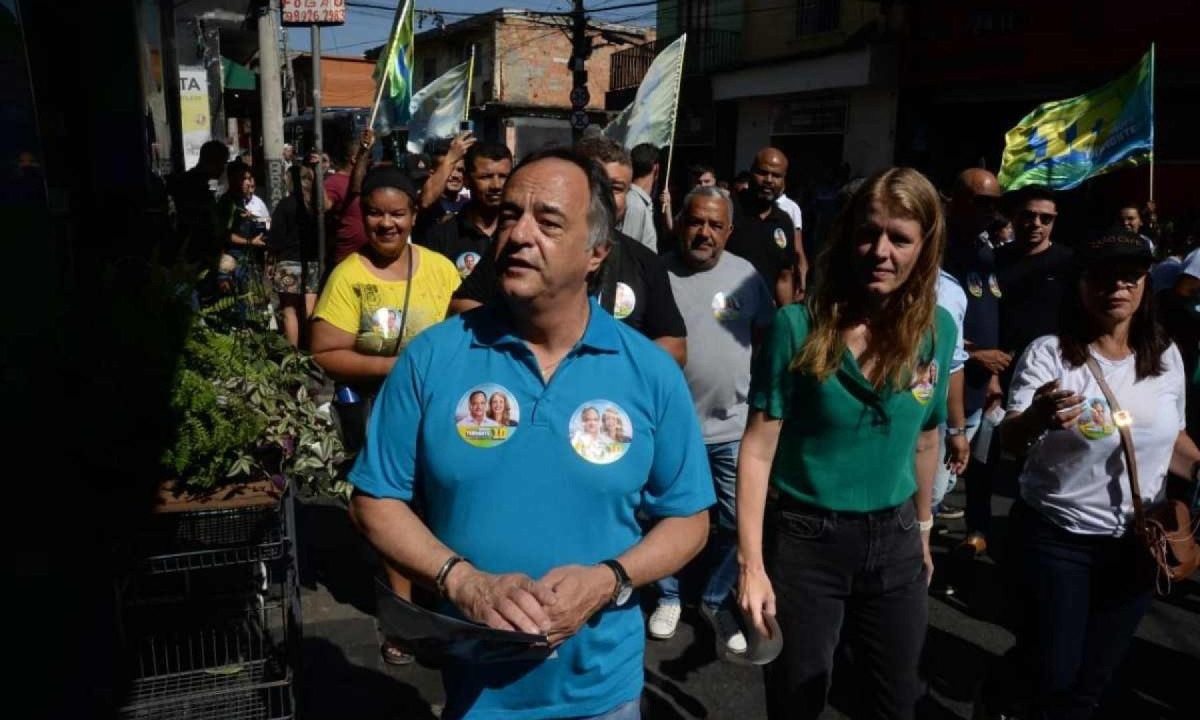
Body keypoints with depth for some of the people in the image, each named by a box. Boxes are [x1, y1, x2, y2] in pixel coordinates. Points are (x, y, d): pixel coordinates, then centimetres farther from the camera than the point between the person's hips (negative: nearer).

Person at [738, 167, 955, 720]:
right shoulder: (799, 326, -16)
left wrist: (922, 530, 17)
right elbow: (759, 447, -16)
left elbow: (924, 439, 9)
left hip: (894, 542, 4)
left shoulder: (938, 330, -3)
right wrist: (751, 562, -20)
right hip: (804, 539, -3)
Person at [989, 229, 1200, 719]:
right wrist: (1037, 418, -48)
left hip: (1135, 542, 5)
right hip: (1055, 538, -4)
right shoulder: (1049, 352, -16)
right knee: (1054, 672, 5)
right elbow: (1009, 444, -26)